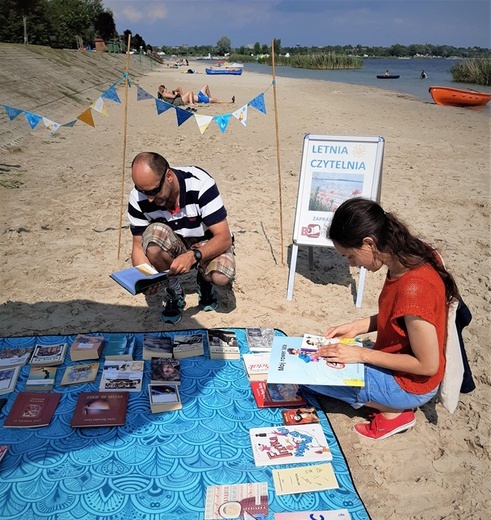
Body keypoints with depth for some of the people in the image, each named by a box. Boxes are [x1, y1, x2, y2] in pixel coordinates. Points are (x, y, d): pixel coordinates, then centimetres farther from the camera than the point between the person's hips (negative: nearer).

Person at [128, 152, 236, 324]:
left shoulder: (200, 183, -29)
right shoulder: (138, 198, -20)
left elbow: (224, 238, -29)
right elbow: (138, 246, -11)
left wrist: (194, 256, -46)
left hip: (208, 243, -2)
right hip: (172, 246, 2)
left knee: (221, 276, -34)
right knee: (154, 233, -33)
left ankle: (204, 279, 7)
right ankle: (174, 292, -7)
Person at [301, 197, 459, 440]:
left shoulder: (413, 288, -35)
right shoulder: (412, 254, -9)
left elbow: (428, 365, -25)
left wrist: (362, 354, -21)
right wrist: (357, 326, -3)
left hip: (411, 384, -9)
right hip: (395, 360, 9)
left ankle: (393, 412, 1)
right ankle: (391, 402, 10)